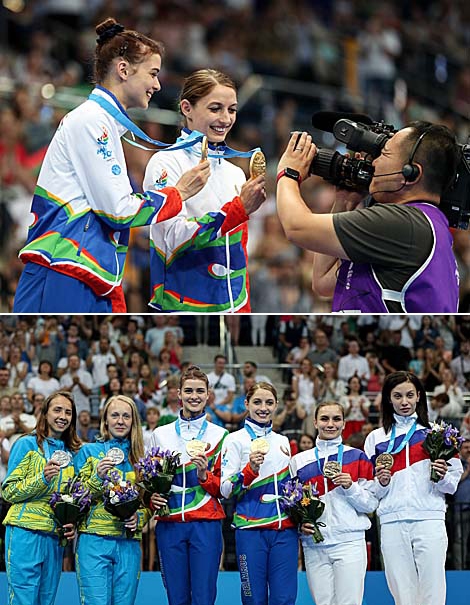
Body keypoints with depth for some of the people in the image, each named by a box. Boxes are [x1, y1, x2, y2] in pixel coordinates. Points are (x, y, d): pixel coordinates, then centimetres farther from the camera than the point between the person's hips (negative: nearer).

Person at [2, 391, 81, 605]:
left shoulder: (71, 452, 15)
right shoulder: (27, 444, 0)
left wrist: (73, 525, 5)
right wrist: (42, 478, -17)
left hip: (55, 537, 6)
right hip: (25, 534, -6)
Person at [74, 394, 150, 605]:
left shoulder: (139, 457, 15)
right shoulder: (88, 451, 6)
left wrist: (139, 518, -4)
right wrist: (98, 477, -14)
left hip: (129, 544, 3)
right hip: (94, 541, -3)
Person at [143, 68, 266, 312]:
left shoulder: (235, 173, 12)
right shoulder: (166, 164, -7)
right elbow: (176, 238, -17)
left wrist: (244, 308, 12)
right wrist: (239, 208, -21)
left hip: (231, 305, 6)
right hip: (183, 305, -6)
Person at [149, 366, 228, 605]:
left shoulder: (219, 435, 7)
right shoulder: (160, 434, 12)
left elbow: (226, 488, 6)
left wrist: (205, 476, -13)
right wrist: (152, 496, -4)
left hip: (206, 524, -2)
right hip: (170, 525, 2)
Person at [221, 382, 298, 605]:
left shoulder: (283, 442, 17)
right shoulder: (236, 440, 2)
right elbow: (226, 489, -6)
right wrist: (250, 469, -21)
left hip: (284, 530, 4)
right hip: (251, 530, -4)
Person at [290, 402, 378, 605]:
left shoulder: (357, 457, 7)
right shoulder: (299, 461, 12)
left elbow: (371, 503, 4)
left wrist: (350, 486, -12)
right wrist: (300, 524, -3)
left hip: (350, 542, -2)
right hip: (314, 545, 2)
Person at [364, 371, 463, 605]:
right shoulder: (376, 438, 15)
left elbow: (453, 482, 11)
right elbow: (369, 492, 16)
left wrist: (443, 477, -9)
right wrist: (381, 483, -4)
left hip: (429, 520, -1)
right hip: (392, 523, 1)